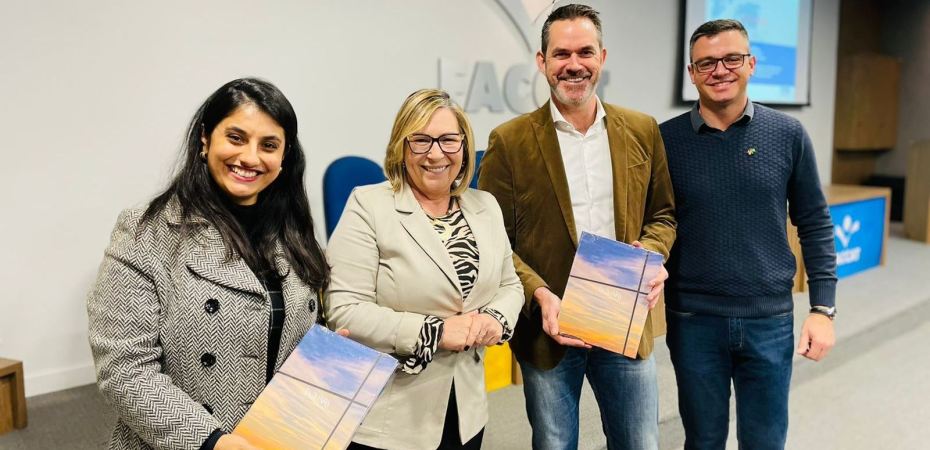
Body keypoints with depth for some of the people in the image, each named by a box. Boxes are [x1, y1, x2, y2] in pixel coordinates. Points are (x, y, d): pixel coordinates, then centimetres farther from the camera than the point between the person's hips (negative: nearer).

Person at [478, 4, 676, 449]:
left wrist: (651, 256, -11)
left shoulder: (642, 131, 2)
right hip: (549, 328, -2)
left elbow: (662, 213, 10)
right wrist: (539, 295, -20)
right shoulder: (510, 141, -7)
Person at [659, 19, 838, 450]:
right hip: (693, 321, -1)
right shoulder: (667, 139, -3)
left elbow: (815, 225, 3)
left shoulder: (787, 135, -1)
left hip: (770, 320, 1)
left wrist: (823, 308, -1)